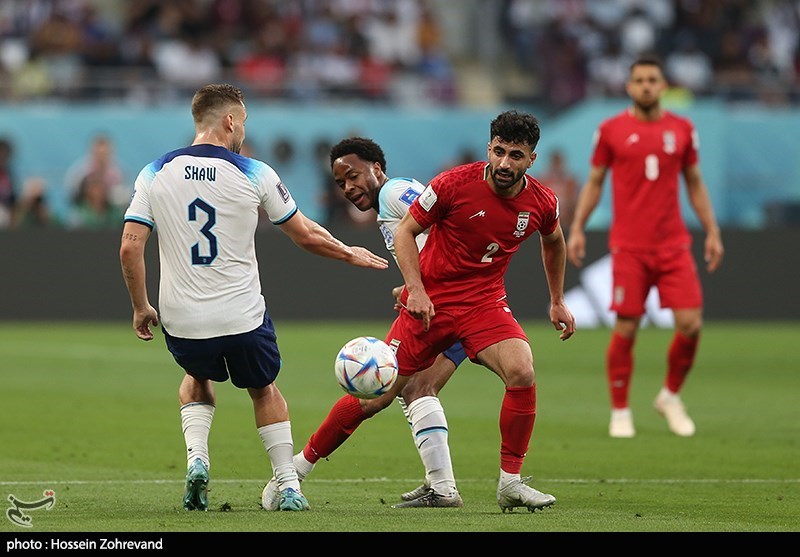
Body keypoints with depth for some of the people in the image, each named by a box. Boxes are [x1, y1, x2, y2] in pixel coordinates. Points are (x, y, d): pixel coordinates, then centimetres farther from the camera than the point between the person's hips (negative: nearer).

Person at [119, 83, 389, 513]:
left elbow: (130, 247, -5)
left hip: (180, 319, 2)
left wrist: (140, 308, 8)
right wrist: (350, 254, 20)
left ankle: (196, 458, 10)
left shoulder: (155, 173, -1)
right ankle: (288, 488, 20)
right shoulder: (253, 174, -6)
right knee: (263, 389, 25)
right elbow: (306, 236, 2)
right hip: (242, 316, -2)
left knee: (197, 379, 33)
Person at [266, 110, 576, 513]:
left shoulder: (542, 203, -4)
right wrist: (416, 290, -16)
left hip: (484, 304, 2)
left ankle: (510, 483, -11)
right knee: (378, 392, -4)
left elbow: (554, 241, 20)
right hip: (430, 300, -2)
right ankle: (302, 464, 14)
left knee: (522, 373, -24)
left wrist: (557, 302, 23)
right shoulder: (454, 184, -16)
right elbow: (405, 231, -6)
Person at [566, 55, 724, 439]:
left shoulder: (682, 129, 8)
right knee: (626, 328, -5)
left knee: (690, 324, -8)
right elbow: (594, 182, 9)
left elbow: (695, 184, 15)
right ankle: (620, 412, 10)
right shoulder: (611, 130, 3)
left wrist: (712, 232, 9)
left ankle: (671, 397, 16)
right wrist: (577, 227, 0)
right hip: (628, 246, -2)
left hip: (673, 245, 2)